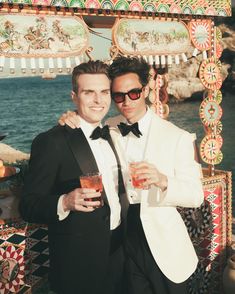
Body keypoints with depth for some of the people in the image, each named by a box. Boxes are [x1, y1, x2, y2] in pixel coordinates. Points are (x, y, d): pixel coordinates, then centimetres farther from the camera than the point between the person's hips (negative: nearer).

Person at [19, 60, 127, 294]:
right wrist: (65, 203, -35)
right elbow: (28, 206, -18)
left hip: (118, 250, 7)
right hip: (79, 263, -7)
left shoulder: (109, 136, 8)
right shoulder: (50, 142, -16)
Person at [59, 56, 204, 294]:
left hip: (163, 245, -2)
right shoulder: (107, 130, -1)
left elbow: (196, 195, -12)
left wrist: (162, 180, -33)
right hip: (122, 240, 3)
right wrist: (70, 122, -8)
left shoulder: (178, 138, -12)